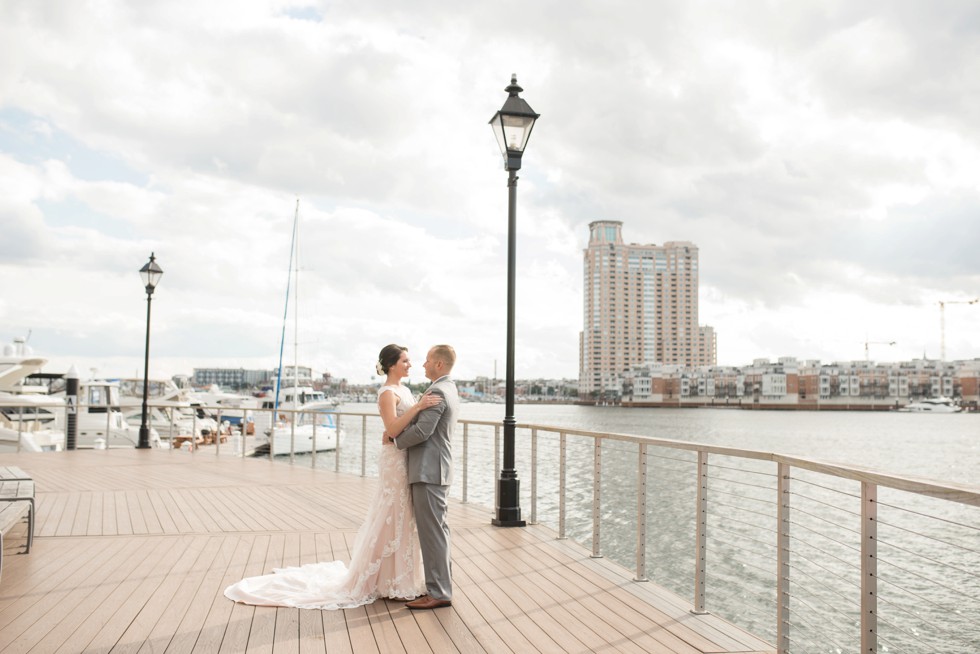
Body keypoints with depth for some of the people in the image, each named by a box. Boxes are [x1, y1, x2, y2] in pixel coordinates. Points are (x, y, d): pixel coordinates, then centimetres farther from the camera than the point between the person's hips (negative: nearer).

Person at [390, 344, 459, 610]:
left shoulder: (437, 392, -16)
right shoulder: (450, 390, 16)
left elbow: (422, 431, -22)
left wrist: (395, 437, -5)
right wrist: (399, 431, 6)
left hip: (429, 471, -11)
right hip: (437, 470, 11)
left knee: (432, 531, -6)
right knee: (438, 530, 14)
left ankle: (438, 593, -1)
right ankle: (442, 584, 22)